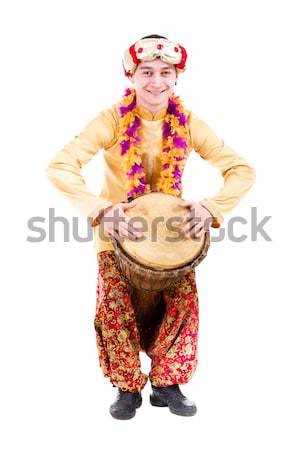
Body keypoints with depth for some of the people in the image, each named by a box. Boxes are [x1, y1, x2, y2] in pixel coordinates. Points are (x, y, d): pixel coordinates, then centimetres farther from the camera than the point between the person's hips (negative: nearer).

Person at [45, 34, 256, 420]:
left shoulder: (188, 124, -12)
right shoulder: (112, 120, -19)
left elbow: (241, 169, -12)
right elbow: (60, 166, -27)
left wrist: (212, 207, -30)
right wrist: (102, 211, -39)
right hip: (118, 227, -2)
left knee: (184, 298, -10)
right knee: (114, 305, -13)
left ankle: (167, 383, 11)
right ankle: (128, 388, 11)